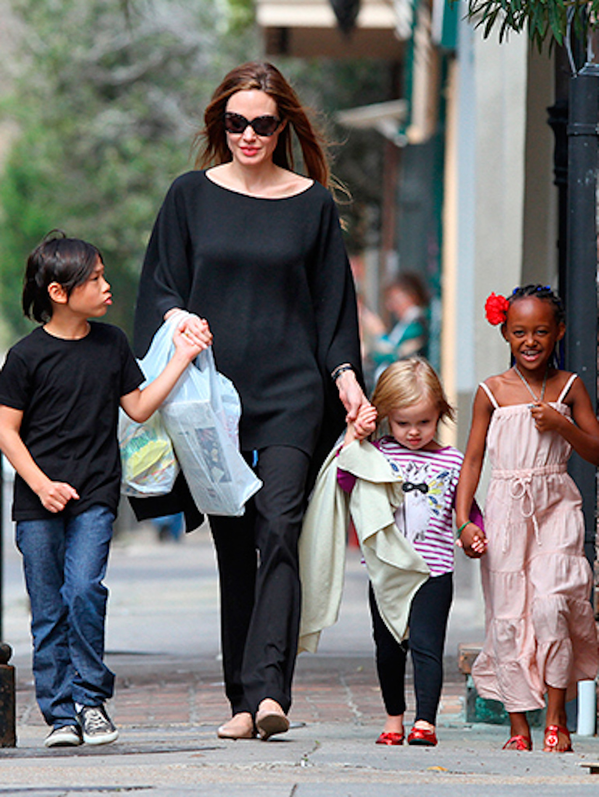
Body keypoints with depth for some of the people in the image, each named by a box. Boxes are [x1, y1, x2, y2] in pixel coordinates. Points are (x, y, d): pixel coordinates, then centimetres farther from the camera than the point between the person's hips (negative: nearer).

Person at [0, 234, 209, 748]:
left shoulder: (111, 343, 8)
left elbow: (138, 409, 13)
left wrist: (181, 360, 6)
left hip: (95, 495, 2)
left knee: (84, 591, -17)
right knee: (48, 611, 1)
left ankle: (91, 698, -3)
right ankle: (60, 715, 9)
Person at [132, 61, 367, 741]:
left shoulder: (312, 203, 7)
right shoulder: (191, 196, 8)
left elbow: (332, 301, 11)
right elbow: (161, 286, 11)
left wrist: (345, 373, 0)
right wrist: (178, 322, -9)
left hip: (291, 391, -1)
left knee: (278, 530, -16)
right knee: (232, 545, 3)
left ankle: (269, 690, -26)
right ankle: (242, 700, 8)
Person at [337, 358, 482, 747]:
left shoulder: (451, 462, 4)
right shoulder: (380, 453, 4)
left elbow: (468, 507, 12)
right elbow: (347, 479, -8)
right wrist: (354, 435, -14)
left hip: (433, 572, -2)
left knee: (425, 644, -11)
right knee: (389, 648, 12)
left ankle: (425, 722, -12)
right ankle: (394, 718, 26)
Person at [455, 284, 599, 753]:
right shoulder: (493, 392, 5)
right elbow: (473, 457, 6)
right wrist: (463, 519, -3)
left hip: (556, 508, -1)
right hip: (506, 511, 1)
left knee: (550, 605, -16)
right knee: (507, 617, -1)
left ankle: (557, 718, -3)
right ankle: (519, 725, 8)